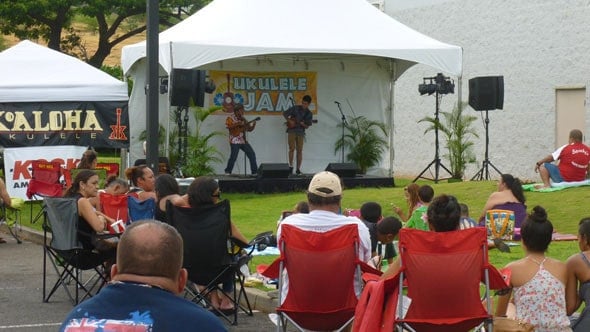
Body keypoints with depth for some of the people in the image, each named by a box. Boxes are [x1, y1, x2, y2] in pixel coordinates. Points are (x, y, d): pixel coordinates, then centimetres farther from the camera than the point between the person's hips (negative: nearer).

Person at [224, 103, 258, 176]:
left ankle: (255, 172, 5)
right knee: (233, 157, -13)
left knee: (252, 154, -1)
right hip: (235, 141, -6)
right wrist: (238, 124, -26)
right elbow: (228, 126, -20)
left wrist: (253, 125, -1)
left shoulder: (243, 119, 16)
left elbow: (249, 129, 18)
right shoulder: (230, 118, -2)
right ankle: (228, 172, 5)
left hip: (243, 141, 6)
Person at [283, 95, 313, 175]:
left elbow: (307, 126, 5)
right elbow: (284, 113, 2)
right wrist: (290, 121, -11)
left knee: (300, 150, -1)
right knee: (292, 148, -13)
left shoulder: (309, 114, 5)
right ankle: (290, 166, -1)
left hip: (300, 132, 2)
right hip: (292, 130, -2)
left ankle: (298, 169, 3)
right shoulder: (295, 108, -1)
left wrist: (303, 124, -17)